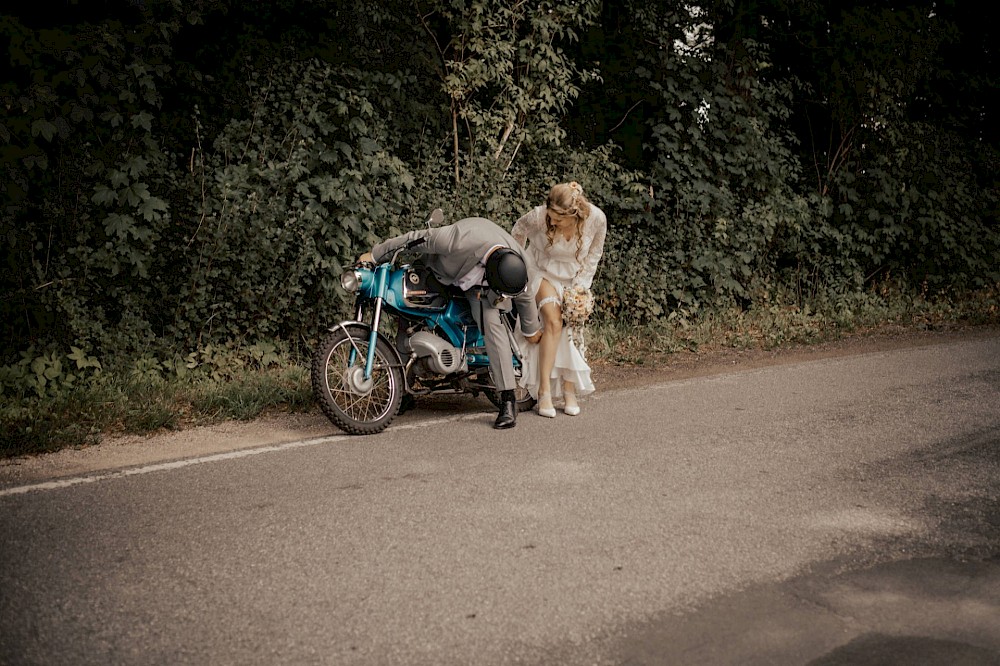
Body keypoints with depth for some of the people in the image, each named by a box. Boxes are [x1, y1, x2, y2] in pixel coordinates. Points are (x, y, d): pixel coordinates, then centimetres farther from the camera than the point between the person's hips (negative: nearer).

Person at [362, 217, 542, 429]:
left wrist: (531, 330, 12)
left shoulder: (520, 263, -28)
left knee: (492, 322, -24)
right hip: (441, 272, 0)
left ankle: (508, 400, -24)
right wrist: (375, 255, -18)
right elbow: (419, 238, -29)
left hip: (479, 284, 0)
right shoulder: (460, 242, -44)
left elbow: (524, 297, -5)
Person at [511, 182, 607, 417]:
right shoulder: (539, 216, -30)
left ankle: (569, 392, 3)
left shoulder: (597, 218, -25)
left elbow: (594, 254, -4)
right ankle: (544, 391, -20)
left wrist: (580, 285, -10)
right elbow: (518, 230, -5)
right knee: (553, 322, -22)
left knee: (572, 328, -7)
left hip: (573, 277, 3)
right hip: (542, 271, -3)